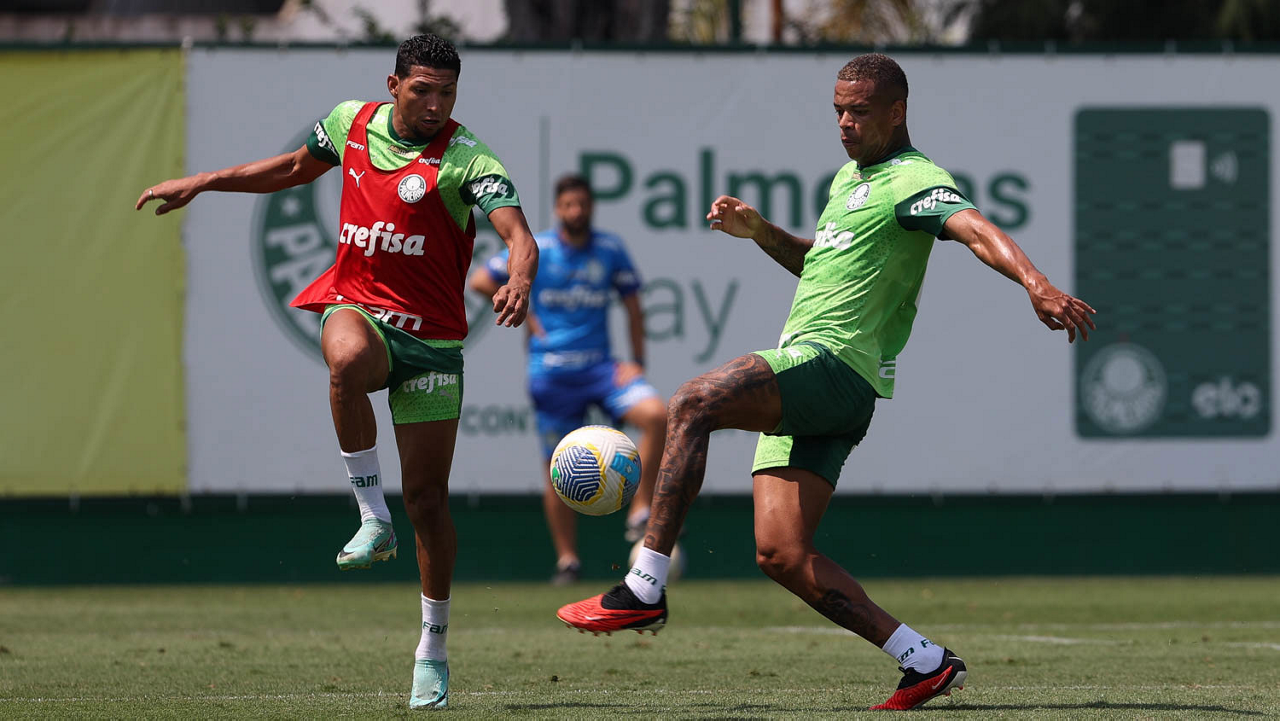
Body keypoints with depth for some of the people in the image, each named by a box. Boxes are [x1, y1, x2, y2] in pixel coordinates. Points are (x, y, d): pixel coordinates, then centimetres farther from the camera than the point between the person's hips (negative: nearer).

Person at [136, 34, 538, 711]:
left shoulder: (467, 161, -10)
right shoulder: (352, 123, 4)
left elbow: (518, 234, -24)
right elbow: (297, 166, 25)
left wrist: (519, 281, -47)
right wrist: (200, 183, 24)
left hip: (431, 335, -2)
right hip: (357, 306, 2)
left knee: (427, 496, -1)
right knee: (347, 359, -39)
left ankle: (432, 650, 16)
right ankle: (372, 519, -27)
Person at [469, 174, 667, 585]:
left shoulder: (610, 250, 4)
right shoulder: (535, 250, -1)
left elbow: (632, 305, 12)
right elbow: (481, 281, 5)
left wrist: (637, 361, 5)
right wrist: (522, 314, 0)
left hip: (599, 366, 1)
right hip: (551, 373, -1)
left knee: (656, 414, -24)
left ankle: (640, 514, -15)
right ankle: (567, 560, 12)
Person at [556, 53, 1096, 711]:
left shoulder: (912, 180, -7)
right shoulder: (850, 177, 23)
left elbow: (975, 230, -26)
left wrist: (1036, 284, -43)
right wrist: (758, 231, 21)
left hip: (835, 365, -10)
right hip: (801, 385, 10)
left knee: (691, 405, -27)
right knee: (780, 555, 0)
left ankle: (645, 589, -28)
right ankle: (925, 662, 3)